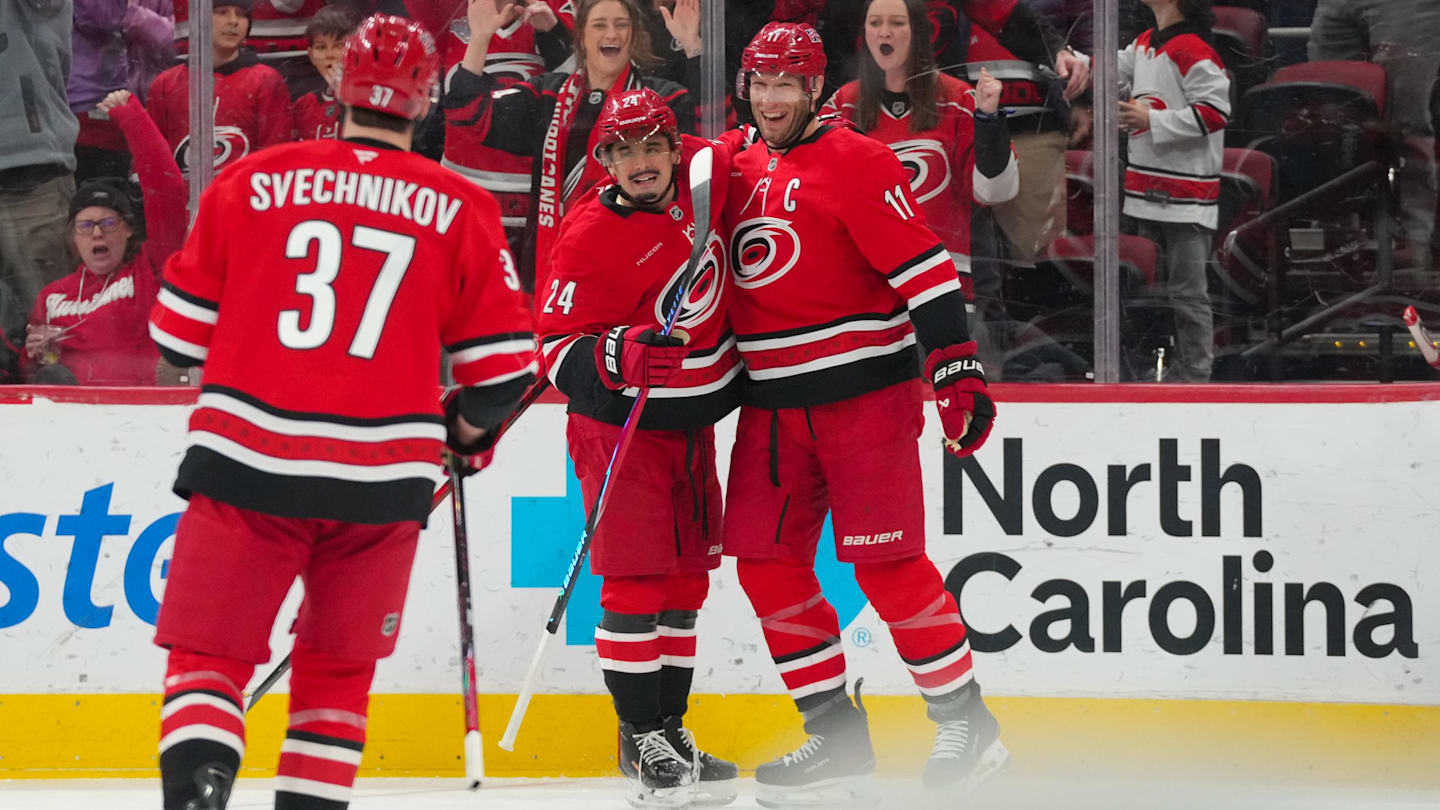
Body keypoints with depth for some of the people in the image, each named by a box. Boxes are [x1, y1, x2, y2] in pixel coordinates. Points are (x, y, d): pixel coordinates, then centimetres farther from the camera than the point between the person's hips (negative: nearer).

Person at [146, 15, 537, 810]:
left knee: (208, 654, 4)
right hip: (383, 479, 1)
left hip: (248, 468, -1)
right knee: (337, 672, 19)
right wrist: (468, 432, 25)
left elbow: (179, 333, 6)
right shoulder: (461, 211, 2)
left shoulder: (250, 183, 1)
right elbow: (503, 364, 3)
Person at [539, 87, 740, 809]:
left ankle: (671, 730, 19)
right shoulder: (591, 235, -17)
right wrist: (617, 355, -31)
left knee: (686, 579, 10)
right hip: (622, 423, -7)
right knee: (636, 581, -10)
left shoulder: (703, 178, 0)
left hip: (694, 421, 7)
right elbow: (556, 345, -16)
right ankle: (641, 741, -3)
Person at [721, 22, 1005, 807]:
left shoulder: (855, 162, -9)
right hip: (772, 402, 7)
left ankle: (964, 719, 2)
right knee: (764, 559, 1)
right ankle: (836, 733, 7)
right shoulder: (738, 170, 12)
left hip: (865, 390, -7)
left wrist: (957, 367, -22)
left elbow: (924, 268, -15)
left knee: (884, 560, -10)